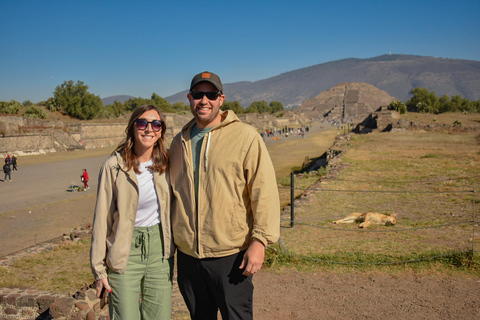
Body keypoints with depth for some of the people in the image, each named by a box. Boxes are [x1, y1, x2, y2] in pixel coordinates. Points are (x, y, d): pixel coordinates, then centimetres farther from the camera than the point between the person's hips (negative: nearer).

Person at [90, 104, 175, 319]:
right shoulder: (113, 166, -9)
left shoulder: (165, 163, 0)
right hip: (125, 250, -3)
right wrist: (99, 269, -5)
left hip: (159, 247, 3)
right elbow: (101, 219, -6)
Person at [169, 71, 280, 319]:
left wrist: (260, 241, -17)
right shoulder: (179, 141, 10)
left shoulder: (245, 137, -7)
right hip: (187, 254, 5)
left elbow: (264, 192, -11)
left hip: (231, 255, -5)